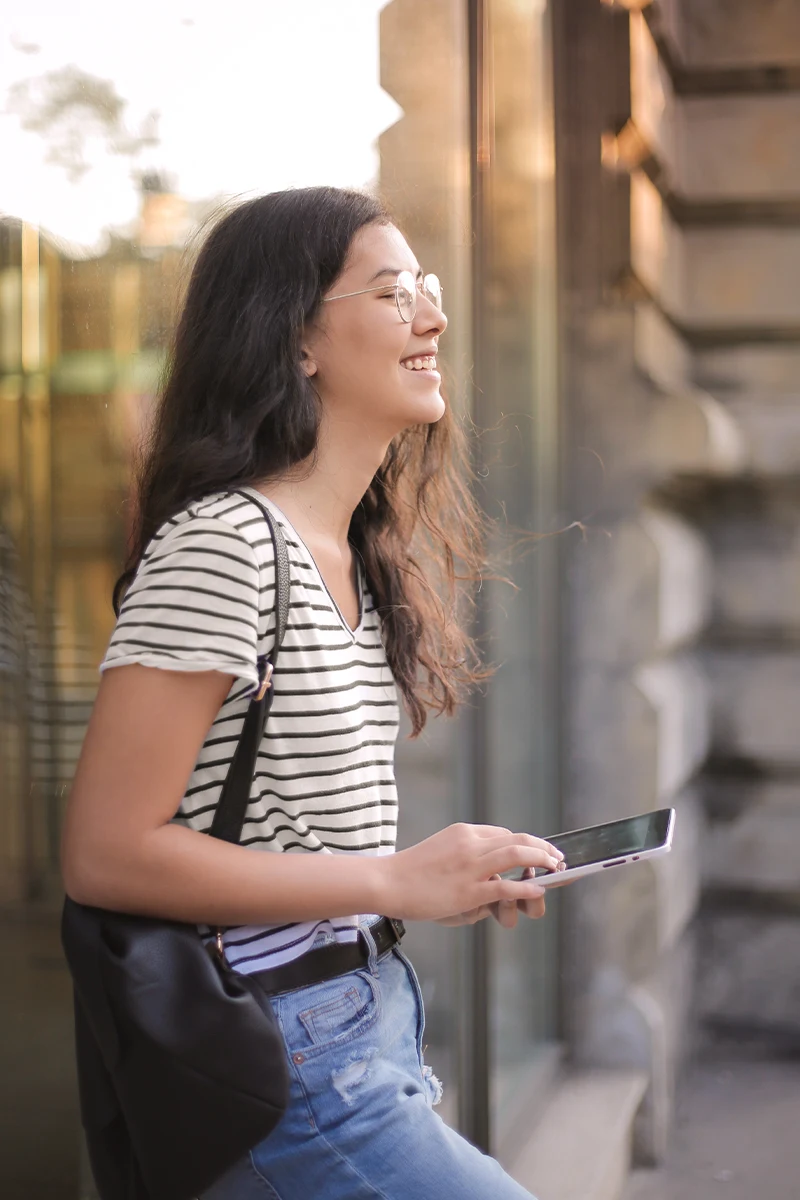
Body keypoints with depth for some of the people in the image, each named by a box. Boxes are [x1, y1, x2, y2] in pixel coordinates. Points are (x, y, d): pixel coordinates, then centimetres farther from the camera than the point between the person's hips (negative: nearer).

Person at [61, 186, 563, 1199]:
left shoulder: (357, 559, 9)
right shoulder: (220, 546, -19)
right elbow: (105, 855, -22)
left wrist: (455, 874, 1)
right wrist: (395, 881, -19)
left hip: (371, 1014, 9)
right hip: (285, 1062, -9)